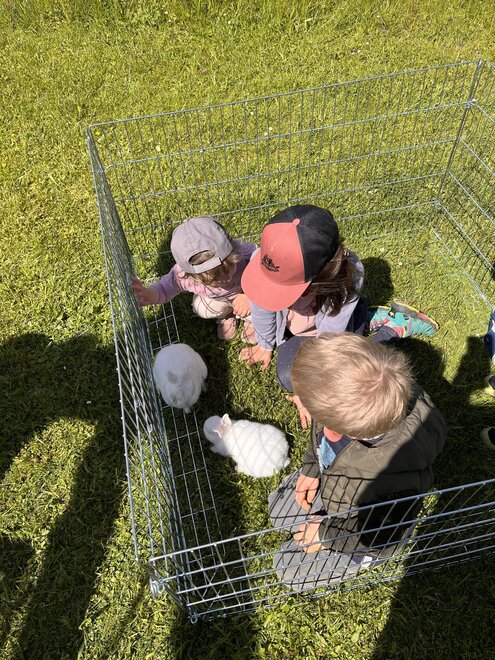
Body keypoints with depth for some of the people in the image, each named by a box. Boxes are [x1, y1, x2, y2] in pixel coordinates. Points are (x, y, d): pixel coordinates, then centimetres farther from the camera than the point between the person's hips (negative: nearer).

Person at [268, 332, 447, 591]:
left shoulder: (396, 485, -49)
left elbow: (381, 538, -26)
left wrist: (326, 535, -15)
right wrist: (311, 467, -7)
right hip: (329, 478, 6)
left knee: (289, 569, 9)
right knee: (278, 510, 18)